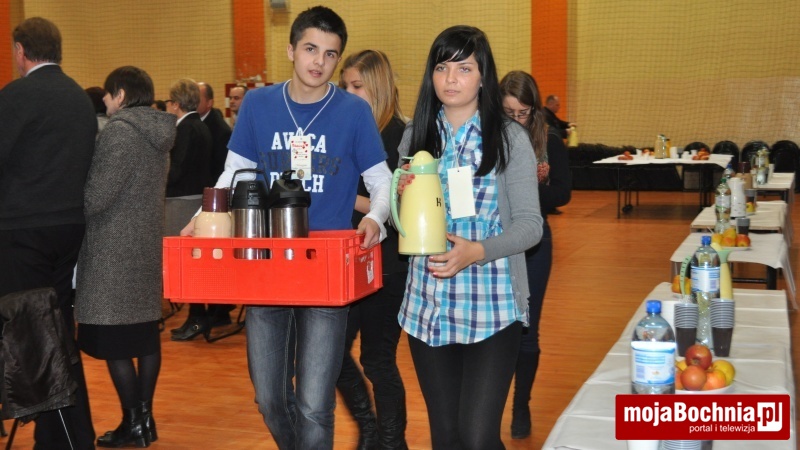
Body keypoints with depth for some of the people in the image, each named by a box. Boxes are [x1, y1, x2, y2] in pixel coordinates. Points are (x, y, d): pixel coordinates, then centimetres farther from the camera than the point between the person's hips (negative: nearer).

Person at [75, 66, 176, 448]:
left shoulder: (119, 132, -15)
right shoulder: (158, 132, 10)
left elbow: (96, 196, -18)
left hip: (115, 250, -9)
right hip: (147, 245, 9)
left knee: (113, 339, -1)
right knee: (145, 332, 11)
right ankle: (145, 416, 18)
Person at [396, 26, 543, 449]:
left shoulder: (509, 138, -4)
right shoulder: (416, 136, 7)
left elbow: (530, 224, -6)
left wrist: (477, 251, -22)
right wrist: (404, 196, -9)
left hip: (491, 307, -4)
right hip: (427, 305, 4)